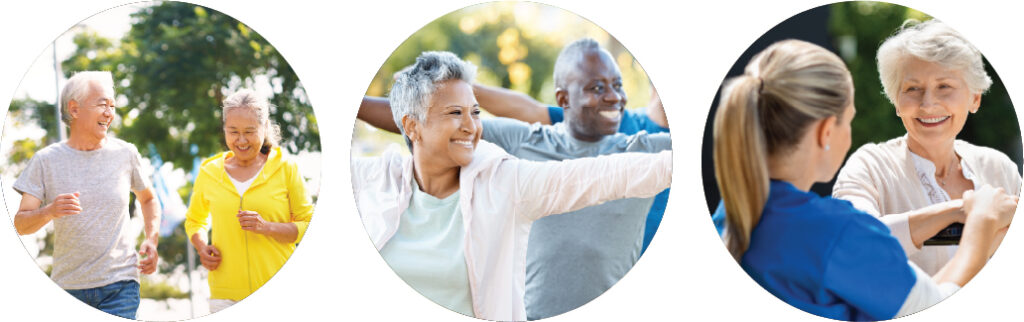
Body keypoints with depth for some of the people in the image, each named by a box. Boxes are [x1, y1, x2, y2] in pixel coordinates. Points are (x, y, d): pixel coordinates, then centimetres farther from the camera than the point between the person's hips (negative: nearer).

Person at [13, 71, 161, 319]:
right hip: (67, 287, 1)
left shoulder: (125, 154, 4)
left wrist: (152, 240, 4)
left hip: (119, 285, -1)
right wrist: (49, 212, -22)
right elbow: (20, 224, -1)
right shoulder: (46, 160, 1)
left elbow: (148, 199, 21)